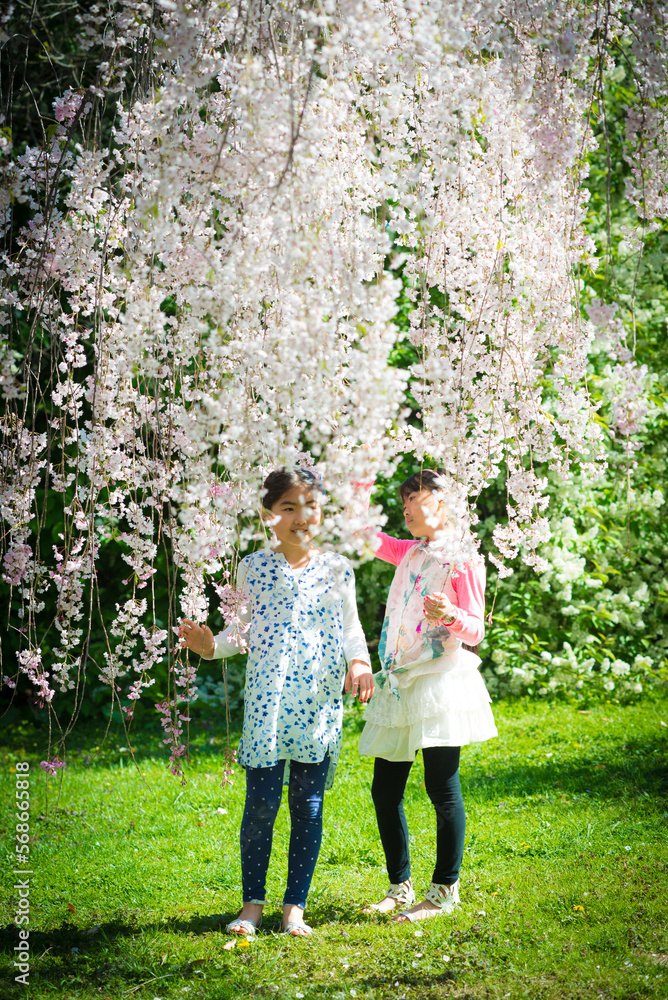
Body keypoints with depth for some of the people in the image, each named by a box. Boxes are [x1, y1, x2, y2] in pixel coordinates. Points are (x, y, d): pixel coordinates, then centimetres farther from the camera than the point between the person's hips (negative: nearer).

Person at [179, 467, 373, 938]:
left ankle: (295, 907, 13)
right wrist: (212, 646, -7)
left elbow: (351, 626, 11)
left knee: (308, 804, 3)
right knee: (261, 802, -3)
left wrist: (359, 661, -8)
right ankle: (252, 903, 11)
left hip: (319, 701, 1)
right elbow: (243, 627, 11)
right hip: (267, 699, -1)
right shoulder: (254, 567, 6)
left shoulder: (337, 569, 7)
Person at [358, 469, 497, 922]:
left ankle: (445, 890, 4)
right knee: (385, 791, 6)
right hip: (400, 683, 7)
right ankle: (400, 885, 18)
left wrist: (450, 615, -28)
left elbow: (475, 631, -7)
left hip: (440, 682, -7)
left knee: (442, 789, -5)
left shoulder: (462, 558, -4)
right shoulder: (410, 553, 17)